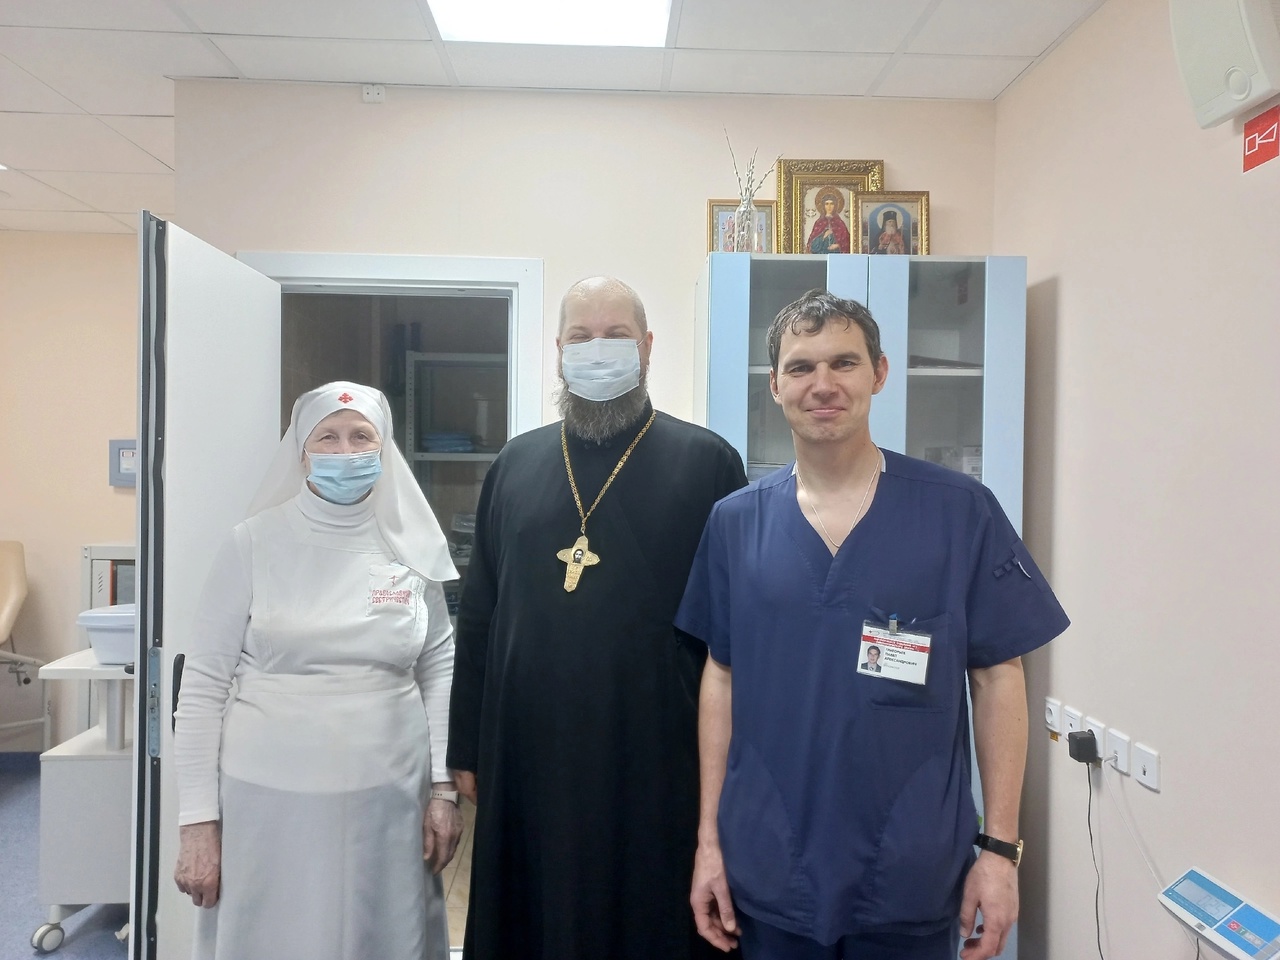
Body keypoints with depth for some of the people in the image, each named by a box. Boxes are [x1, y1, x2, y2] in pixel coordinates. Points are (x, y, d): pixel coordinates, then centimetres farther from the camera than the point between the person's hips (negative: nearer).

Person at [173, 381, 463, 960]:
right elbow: (204, 685, -2)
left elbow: (438, 669, 6)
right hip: (270, 799, -1)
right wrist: (198, 819, -4)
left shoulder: (412, 548, 0)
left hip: (386, 799, 2)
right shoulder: (253, 543, -5)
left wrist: (444, 787, 3)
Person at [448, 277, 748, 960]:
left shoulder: (706, 462, -4)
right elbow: (479, 616, 10)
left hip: (657, 762, -3)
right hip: (527, 761, 4)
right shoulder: (516, 463, 8)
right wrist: (466, 748, 9)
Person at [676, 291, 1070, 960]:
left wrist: (1001, 847, -5)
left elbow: (997, 678, -3)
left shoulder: (961, 513, -7)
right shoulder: (735, 523, -2)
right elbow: (721, 679, 2)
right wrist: (709, 838, 2)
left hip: (914, 878, -1)